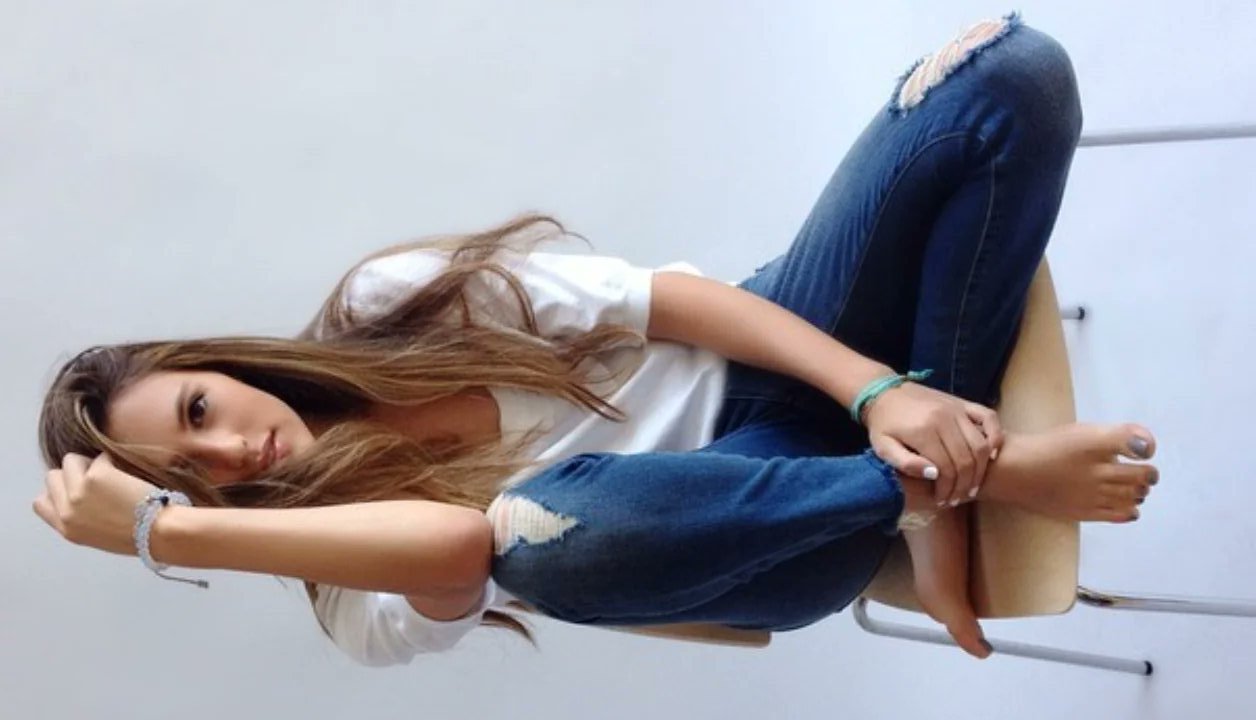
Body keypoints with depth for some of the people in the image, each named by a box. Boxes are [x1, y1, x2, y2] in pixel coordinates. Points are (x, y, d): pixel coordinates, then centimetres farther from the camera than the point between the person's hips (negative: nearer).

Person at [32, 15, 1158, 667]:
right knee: (544, 525, -42)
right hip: (776, 557, -3)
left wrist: (878, 392, -20)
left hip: (777, 374, 4)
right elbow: (456, 541, -35)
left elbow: (674, 298, -8)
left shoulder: (389, 298, -3)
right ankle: (976, 466, -23)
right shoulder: (364, 607, -9)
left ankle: (939, 484, -15)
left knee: (1010, 72, -17)